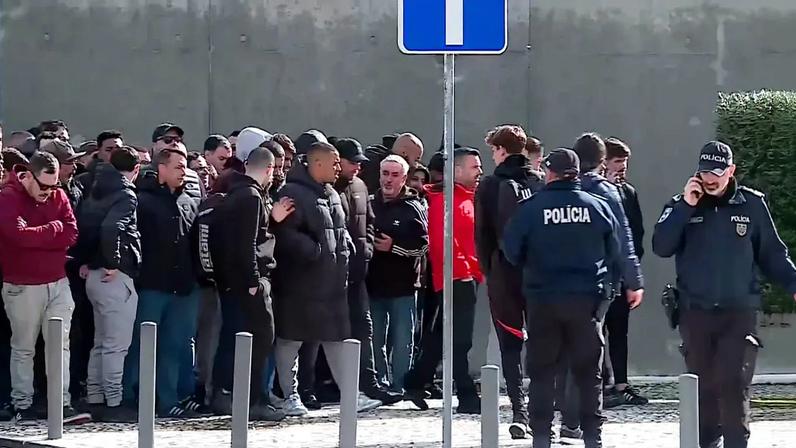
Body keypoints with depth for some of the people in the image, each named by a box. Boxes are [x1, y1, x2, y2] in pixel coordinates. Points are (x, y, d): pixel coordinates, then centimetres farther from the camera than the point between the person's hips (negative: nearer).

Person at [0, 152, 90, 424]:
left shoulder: (59, 197, 4)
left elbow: (71, 235, -5)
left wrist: (35, 236, -15)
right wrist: (53, 229, -11)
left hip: (58, 282, 4)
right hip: (22, 286, -4)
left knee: (61, 345, 0)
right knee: (23, 348, 5)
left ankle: (63, 403, 0)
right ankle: (22, 405, 12)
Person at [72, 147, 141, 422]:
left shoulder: (98, 192, 13)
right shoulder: (126, 195, -13)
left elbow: (84, 224, 15)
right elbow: (111, 227, -30)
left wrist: (84, 262, 14)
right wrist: (113, 263, -19)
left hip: (94, 275, 9)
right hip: (116, 276, -9)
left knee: (101, 343, 16)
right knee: (116, 344, -5)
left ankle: (95, 400, 19)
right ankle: (113, 404, -4)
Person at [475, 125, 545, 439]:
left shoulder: (491, 186, -3)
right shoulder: (540, 183, 2)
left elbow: (483, 235, -4)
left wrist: (489, 271, 6)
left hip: (505, 274, -2)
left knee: (510, 344, 3)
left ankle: (519, 411, -8)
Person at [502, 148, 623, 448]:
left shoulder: (531, 208, -8)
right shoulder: (597, 207, -3)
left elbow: (512, 251, -3)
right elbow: (614, 252, 3)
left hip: (543, 299, -1)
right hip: (588, 299, 1)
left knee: (542, 370, 8)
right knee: (589, 371, 10)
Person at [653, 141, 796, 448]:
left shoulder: (752, 204, 3)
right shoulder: (681, 206, 5)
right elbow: (661, 247, -8)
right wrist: (686, 207, -13)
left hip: (739, 312, -2)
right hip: (695, 313, 2)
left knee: (734, 384, -12)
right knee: (703, 386, 8)